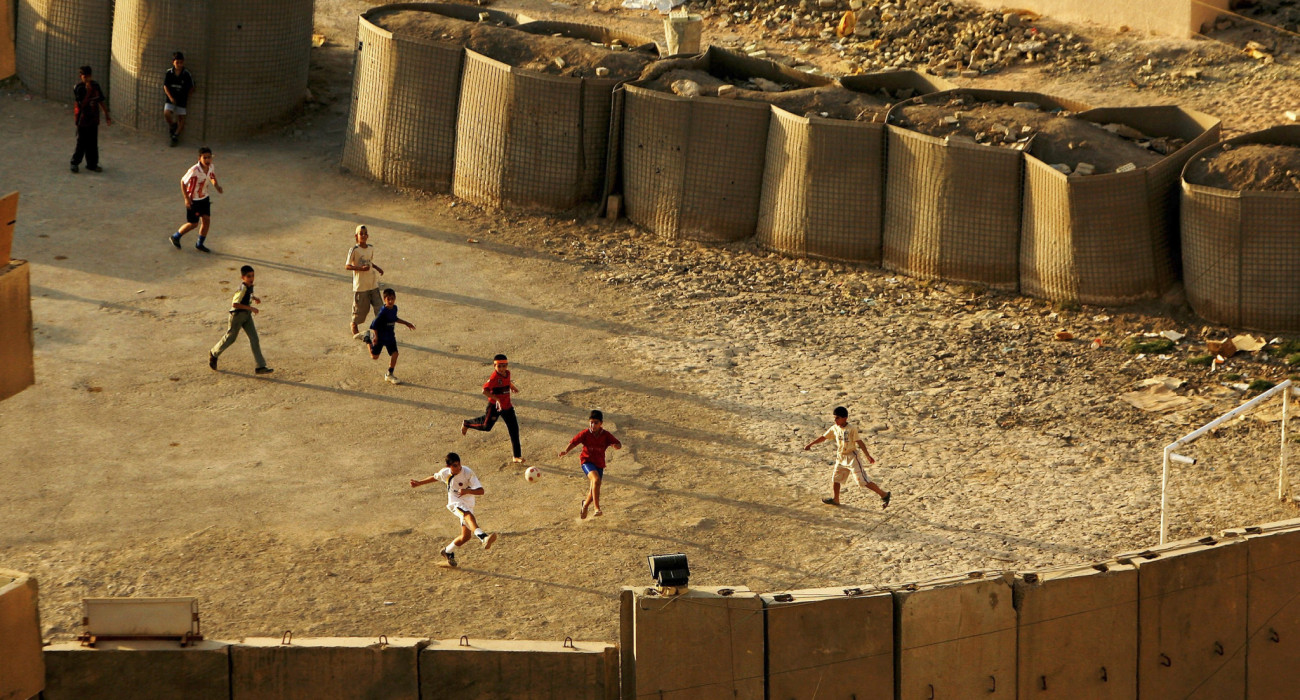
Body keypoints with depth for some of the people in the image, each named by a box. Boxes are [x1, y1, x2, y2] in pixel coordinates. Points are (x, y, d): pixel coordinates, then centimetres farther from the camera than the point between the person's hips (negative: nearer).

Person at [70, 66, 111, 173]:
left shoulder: (95, 86, 4)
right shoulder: (78, 88, -13)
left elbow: (101, 101, 14)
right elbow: (82, 103, -22)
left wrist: (107, 114, 18)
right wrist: (88, 91, -29)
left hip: (93, 119, 5)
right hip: (83, 119, -5)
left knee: (93, 143, 10)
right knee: (82, 142, -2)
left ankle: (92, 164, 19)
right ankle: (75, 163, 12)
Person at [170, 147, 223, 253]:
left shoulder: (211, 167, -10)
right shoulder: (194, 170, -31)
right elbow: (183, 182, -20)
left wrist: (216, 186, -8)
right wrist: (186, 198, -19)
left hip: (204, 198, 6)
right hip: (193, 200, -6)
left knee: (206, 220, 7)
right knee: (193, 224, 5)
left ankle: (199, 244, 25)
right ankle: (175, 237, 29)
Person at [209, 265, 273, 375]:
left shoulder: (250, 286, 2)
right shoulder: (242, 289, -25)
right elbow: (234, 304, -33)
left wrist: (254, 299, 7)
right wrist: (251, 308, -31)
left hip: (247, 315, 7)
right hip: (237, 315, -7)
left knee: (254, 339, -1)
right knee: (230, 338, 11)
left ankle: (261, 367, -3)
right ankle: (213, 353, 38)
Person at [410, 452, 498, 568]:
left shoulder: (468, 472, -15)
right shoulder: (445, 473, -6)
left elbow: (480, 491, -19)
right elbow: (435, 477, 19)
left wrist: (467, 491, -37)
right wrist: (419, 483, 29)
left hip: (468, 505, 2)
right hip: (455, 503, -2)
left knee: (466, 536, -2)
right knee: (468, 515, -36)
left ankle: (448, 552, 27)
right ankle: (483, 538, -62)